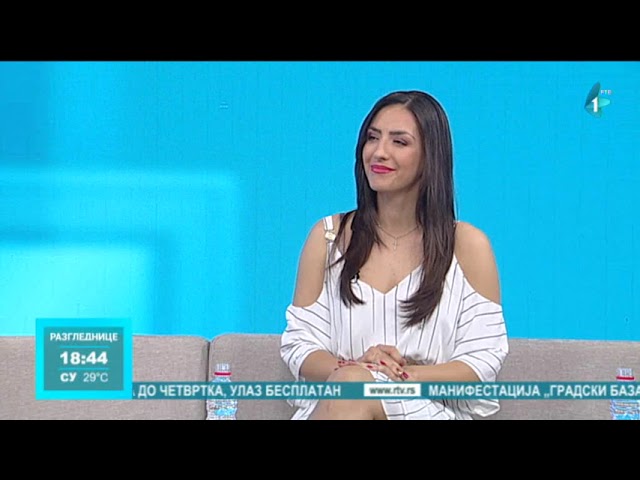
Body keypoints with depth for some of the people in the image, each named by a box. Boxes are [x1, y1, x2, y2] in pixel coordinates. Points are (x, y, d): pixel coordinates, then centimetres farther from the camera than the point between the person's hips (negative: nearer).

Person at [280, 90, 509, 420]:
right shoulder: (328, 236, 10)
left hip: (429, 407, -2)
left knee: (352, 385, -35)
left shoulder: (467, 244, 5)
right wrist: (349, 367, -15)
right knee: (349, 378, -34)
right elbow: (298, 346, 7)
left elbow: (485, 360, 0)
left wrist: (405, 376, -16)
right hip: (331, 404, 2)